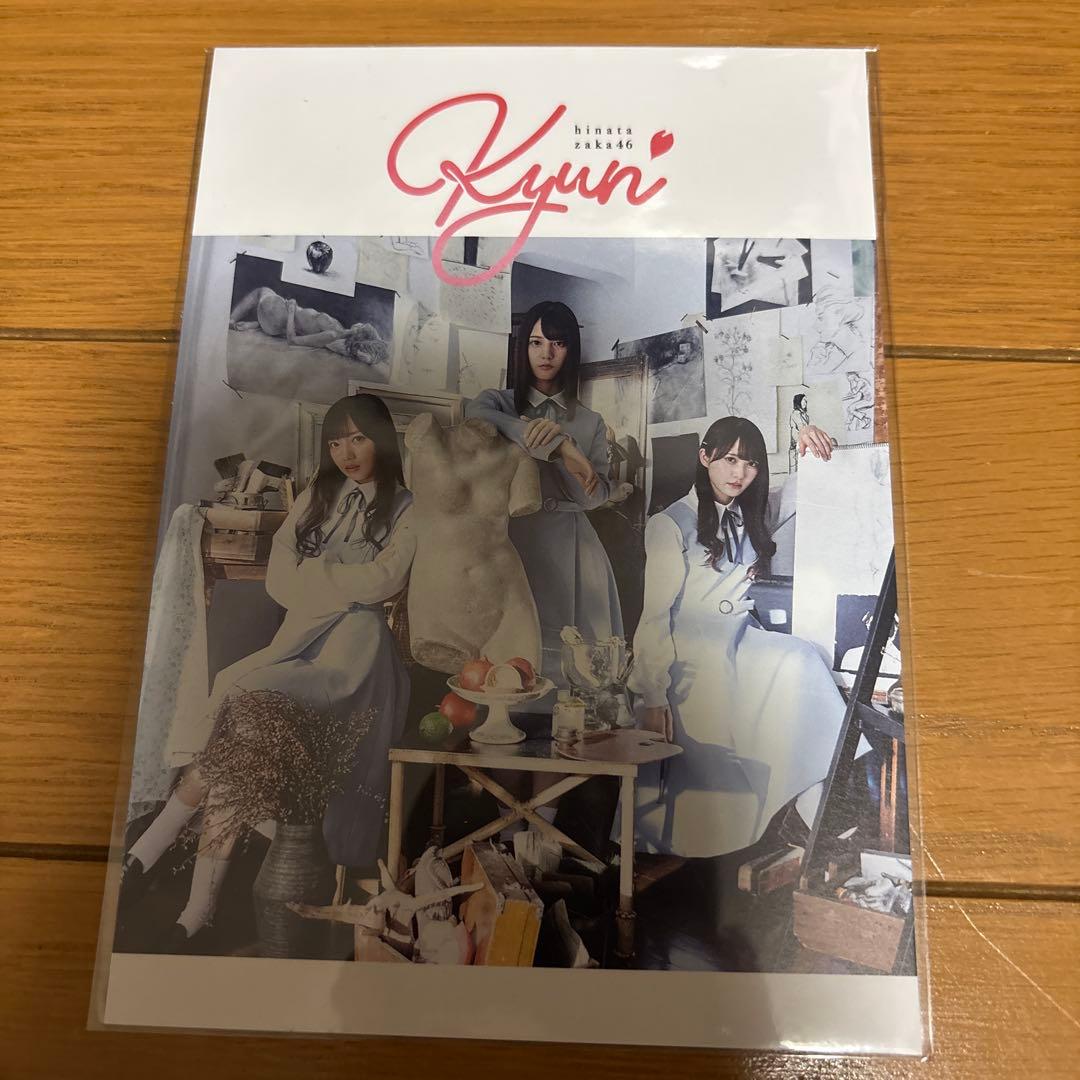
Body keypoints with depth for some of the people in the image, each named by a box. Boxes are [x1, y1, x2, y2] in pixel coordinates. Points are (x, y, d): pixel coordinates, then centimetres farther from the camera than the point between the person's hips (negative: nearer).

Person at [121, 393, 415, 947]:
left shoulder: (406, 509, 7)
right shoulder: (319, 495, 20)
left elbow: (381, 580, -9)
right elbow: (279, 576, 9)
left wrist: (311, 573, 0)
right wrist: (345, 583, -5)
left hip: (354, 639, -5)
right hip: (300, 635, 5)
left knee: (239, 689, -26)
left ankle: (148, 851, -14)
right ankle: (199, 910, -11)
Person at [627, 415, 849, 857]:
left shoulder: (751, 518, 15)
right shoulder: (670, 524, -4)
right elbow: (654, 615, -8)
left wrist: (809, 454, 4)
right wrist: (653, 696, -12)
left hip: (739, 646, 6)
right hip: (690, 658, -5)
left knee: (800, 660, -22)